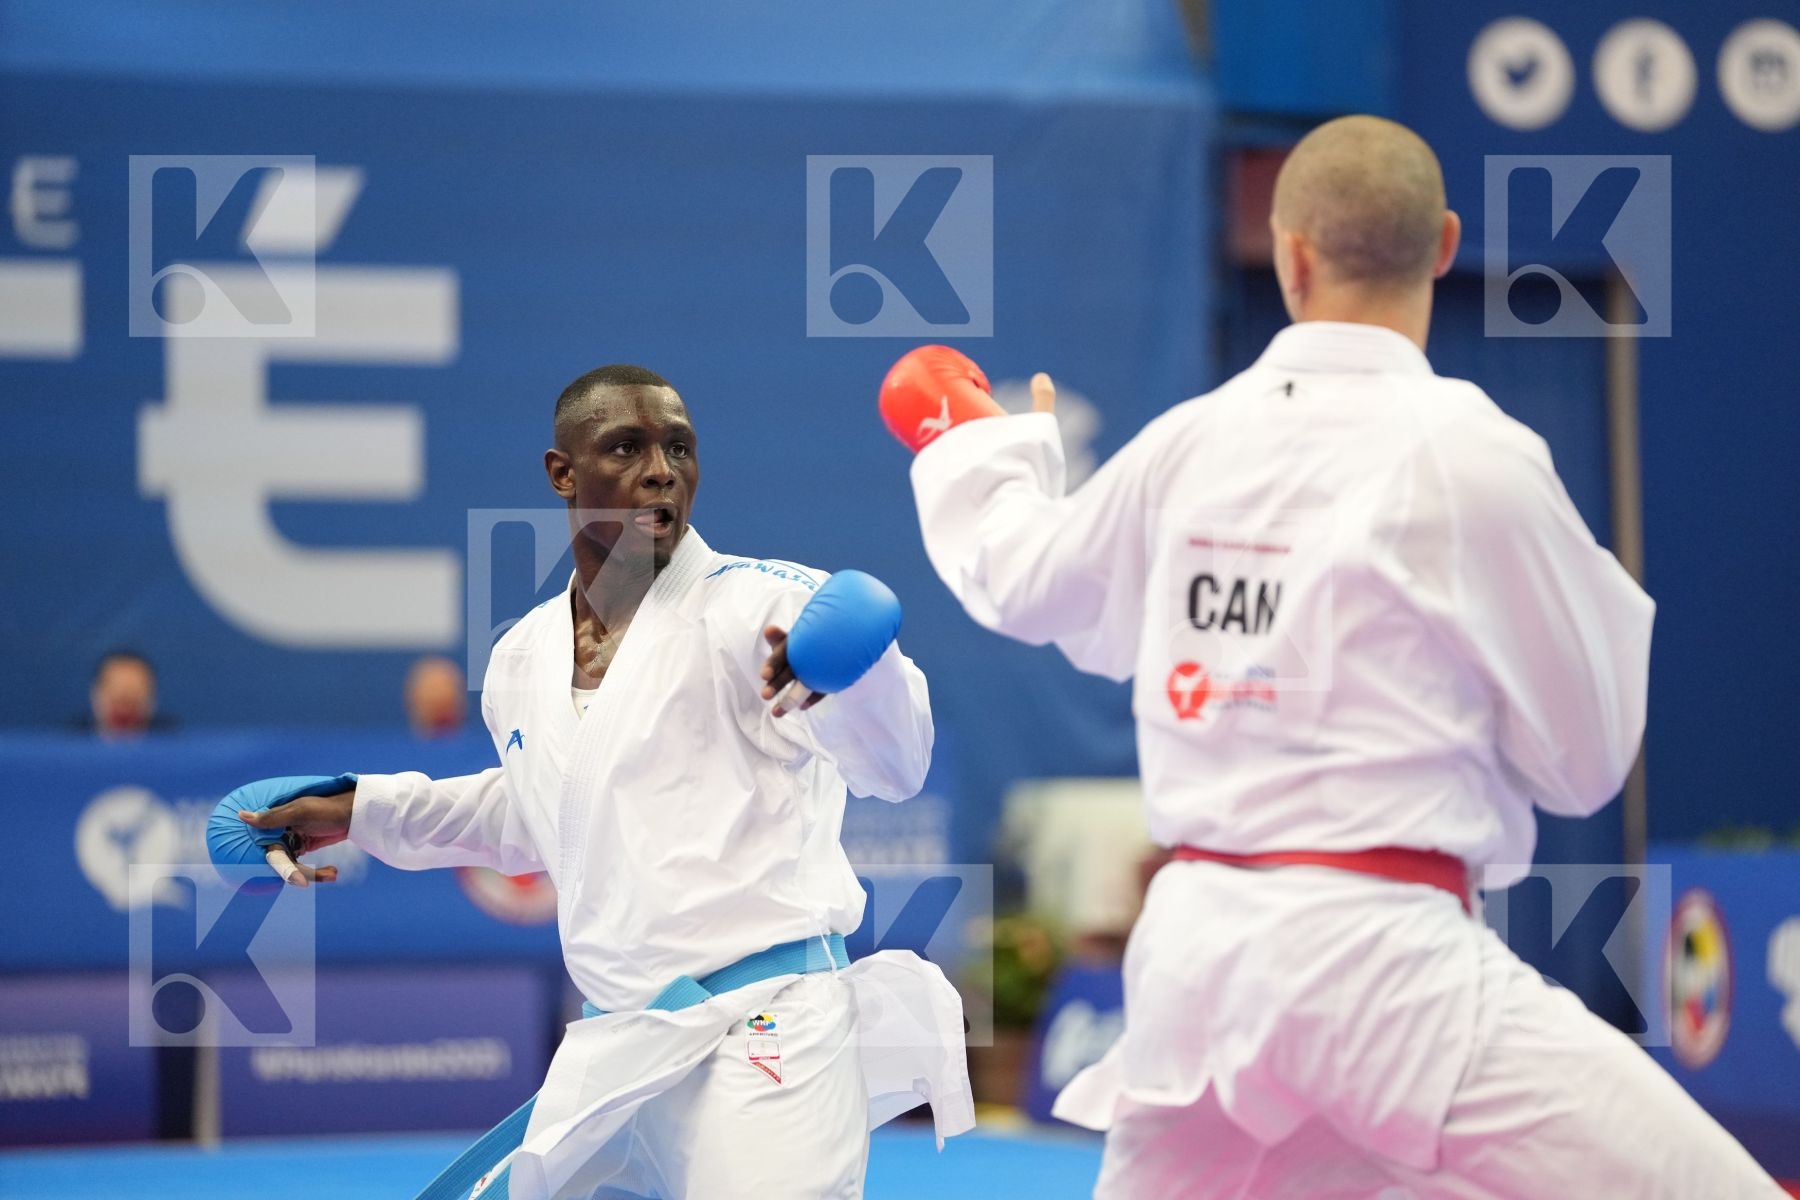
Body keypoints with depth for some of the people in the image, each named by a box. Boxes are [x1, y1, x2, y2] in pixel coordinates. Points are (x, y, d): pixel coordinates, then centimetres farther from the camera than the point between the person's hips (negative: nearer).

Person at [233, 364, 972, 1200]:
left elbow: (895, 766, -19)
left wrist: (854, 667, -40)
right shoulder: (522, 660, 12)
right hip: (612, 1051, 7)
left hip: (765, 1027, -7)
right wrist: (362, 811, 30)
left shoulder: (762, 605, -7)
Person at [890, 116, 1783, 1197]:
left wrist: (970, 442, 47)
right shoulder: (1472, 456, -10)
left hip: (1192, 944, 7)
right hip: (1376, 958, -6)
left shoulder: (1189, 443, 6)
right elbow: (1584, 758, -2)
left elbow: (1025, 582, 27)